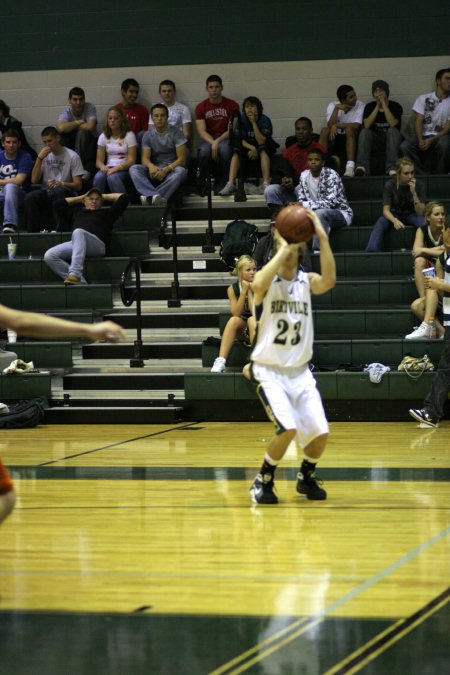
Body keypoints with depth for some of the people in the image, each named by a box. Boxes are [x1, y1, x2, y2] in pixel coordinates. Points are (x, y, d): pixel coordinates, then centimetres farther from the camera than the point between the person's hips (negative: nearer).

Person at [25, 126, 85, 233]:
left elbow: (78, 185, -4)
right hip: (47, 193, 4)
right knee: (30, 198, -28)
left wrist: (61, 184, -24)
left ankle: (61, 231, -35)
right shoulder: (44, 155, 13)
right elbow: (34, 181, 2)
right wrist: (39, 158, -7)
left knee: (59, 191, -39)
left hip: (66, 193, -4)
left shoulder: (72, 156, -1)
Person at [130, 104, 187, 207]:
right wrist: (151, 166, -26)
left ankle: (149, 196, -50)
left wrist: (166, 169, -24)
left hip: (172, 169, -3)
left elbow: (182, 159, -8)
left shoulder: (176, 133, -3)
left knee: (180, 171, -37)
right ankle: (157, 197, -50)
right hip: (154, 169, 3)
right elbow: (145, 158, 0)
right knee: (134, 169, -25)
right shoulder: (148, 135, 7)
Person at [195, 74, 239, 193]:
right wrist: (213, 143, -22)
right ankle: (201, 185, -18)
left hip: (225, 139, -1)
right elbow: (202, 131, -3)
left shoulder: (232, 105, 2)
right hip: (208, 139, 1)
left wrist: (218, 141, -20)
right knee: (204, 151, -35)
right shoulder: (201, 107, 5)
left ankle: (220, 186, -26)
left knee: (224, 149, -38)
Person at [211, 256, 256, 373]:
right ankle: (221, 361, -39)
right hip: (241, 331, 2)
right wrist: (244, 291, -18)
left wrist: (250, 291, -18)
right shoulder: (232, 289, -2)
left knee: (252, 320, -34)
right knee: (233, 320, -30)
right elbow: (236, 314, -13)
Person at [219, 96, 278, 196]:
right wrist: (252, 148, -28)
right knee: (237, 152, -26)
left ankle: (265, 184, -44)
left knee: (263, 150, -34)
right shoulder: (241, 119, -6)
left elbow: (261, 142, -23)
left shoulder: (265, 120, -14)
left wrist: (253, 123, -27)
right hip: (247, 147, 2)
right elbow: (240, 140, -10)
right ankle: (230, 184, -39)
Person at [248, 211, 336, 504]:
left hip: (300, 371, 4)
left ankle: (307, 477, 25)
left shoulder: (307, 281, 2)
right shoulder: (267, 281, -8)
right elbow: (258, 285, -35)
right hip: (269, 371, -4)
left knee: (320, 433, -5)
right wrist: (283, 249, -29)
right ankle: (263, 480, 1)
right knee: (289, 428, -22)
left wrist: (322, 237, -29)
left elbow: (329, 280, -22)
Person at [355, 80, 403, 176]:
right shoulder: (370, 107, 5)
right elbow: (366, 125, -12)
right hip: (375, 141, 2)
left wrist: (383, 103, -17)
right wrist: (378, 106, -12)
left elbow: (392, 124, -21)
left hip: (390, 139, -2)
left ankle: (392, 168, -44)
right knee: (364, 132, -28)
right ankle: (361, 167, -43)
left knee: (393, 130, -33)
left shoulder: (395, 106, -2)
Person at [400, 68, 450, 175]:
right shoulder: (423, 98, 6)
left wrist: (431, 140, -18)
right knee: (405, 146, -28)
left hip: (440, 135, -1)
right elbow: (418, 121, -2)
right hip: (423, 135, 1)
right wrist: (420, 140, -20)